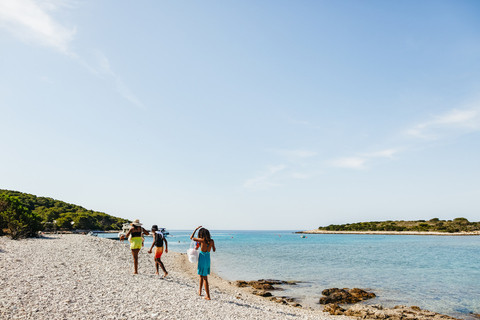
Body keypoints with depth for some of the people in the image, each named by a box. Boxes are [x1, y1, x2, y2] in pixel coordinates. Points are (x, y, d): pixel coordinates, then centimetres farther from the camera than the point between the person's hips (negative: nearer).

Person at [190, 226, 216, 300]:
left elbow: (191, 238, -4)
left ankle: (208, 296, 6)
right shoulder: (211, 241, -3)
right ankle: (200, 291, 36)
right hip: (208, 258, 5)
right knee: (202, 276, 22)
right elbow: (214, 250, 11)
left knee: (204, 278, 4)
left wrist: (196, 229, 3)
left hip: (202, 258, -5)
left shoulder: (202, 240, -16)